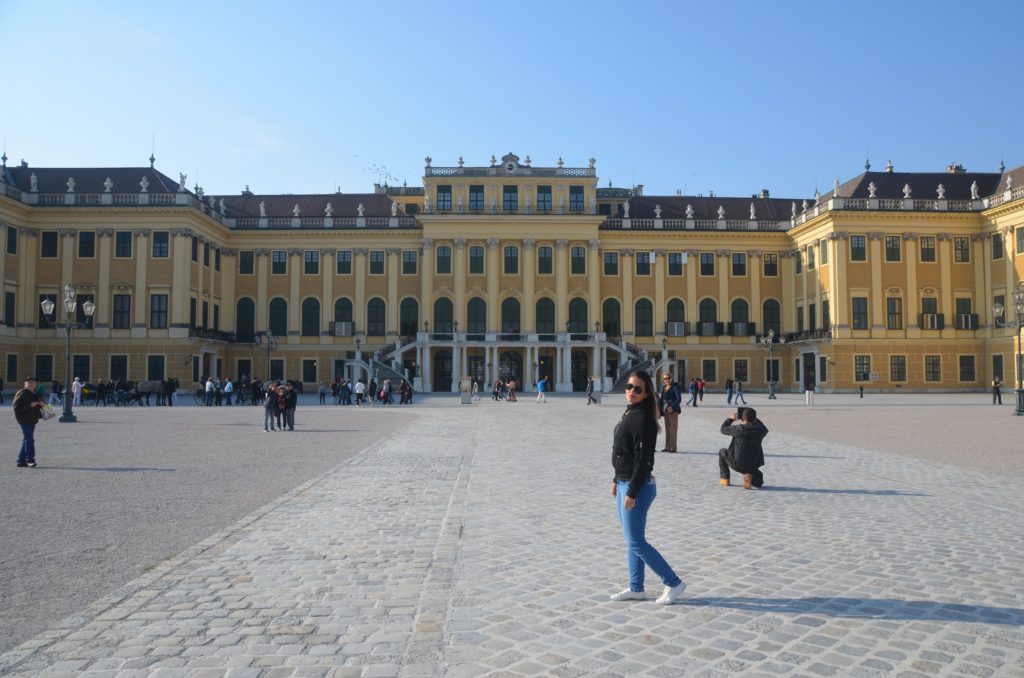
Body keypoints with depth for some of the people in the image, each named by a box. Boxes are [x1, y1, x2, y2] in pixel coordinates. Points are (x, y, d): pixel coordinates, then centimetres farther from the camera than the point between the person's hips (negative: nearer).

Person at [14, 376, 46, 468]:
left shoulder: (35, 394, 16)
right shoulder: (21, 394, -9)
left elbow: (39, 404, 31)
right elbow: (16, 407, -15)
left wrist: (40, 404, 8)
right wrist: (30, 405, -23)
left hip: (32, 420, 9)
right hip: (24, 419, -9)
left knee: (27, 440, 12)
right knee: (29, 439, -13)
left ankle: (21, 461, 18)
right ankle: (30, 460, -11)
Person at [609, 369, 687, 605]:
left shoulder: (643, 419, -19)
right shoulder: (629, 413, 10)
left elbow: (643, 459, -22)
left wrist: (632, 493, -21)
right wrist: (617, 481, 19)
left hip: (637, 487, -10)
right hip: (625, 483, 10)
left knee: (636, 543, -3)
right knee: (632, 541, 15)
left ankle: (673, 583, 9)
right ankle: (636, 588, 25)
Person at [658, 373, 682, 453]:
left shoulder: (675, 387, -7)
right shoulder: (664, 387, 14)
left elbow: (679, 399, -12)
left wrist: (672, 407, -26)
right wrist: (661, 410, 11)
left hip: (673, 411, -7)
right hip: (665, 411, 7)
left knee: (673, 429, -6)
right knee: (667, 429, 9)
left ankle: (673, 447, -3)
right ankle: (667, 447, 14)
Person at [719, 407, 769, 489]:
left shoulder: (739, 429, -20)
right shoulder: (760, 430, -8)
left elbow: (723, 429, -1)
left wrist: (730, 419, 15)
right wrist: (754, 418, 23)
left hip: (737, 464, -3)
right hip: (753, 466, 3)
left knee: (722, 452, 25)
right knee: (758, 482, 33)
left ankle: (725, 479, 23)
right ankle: (750, 478, -3)